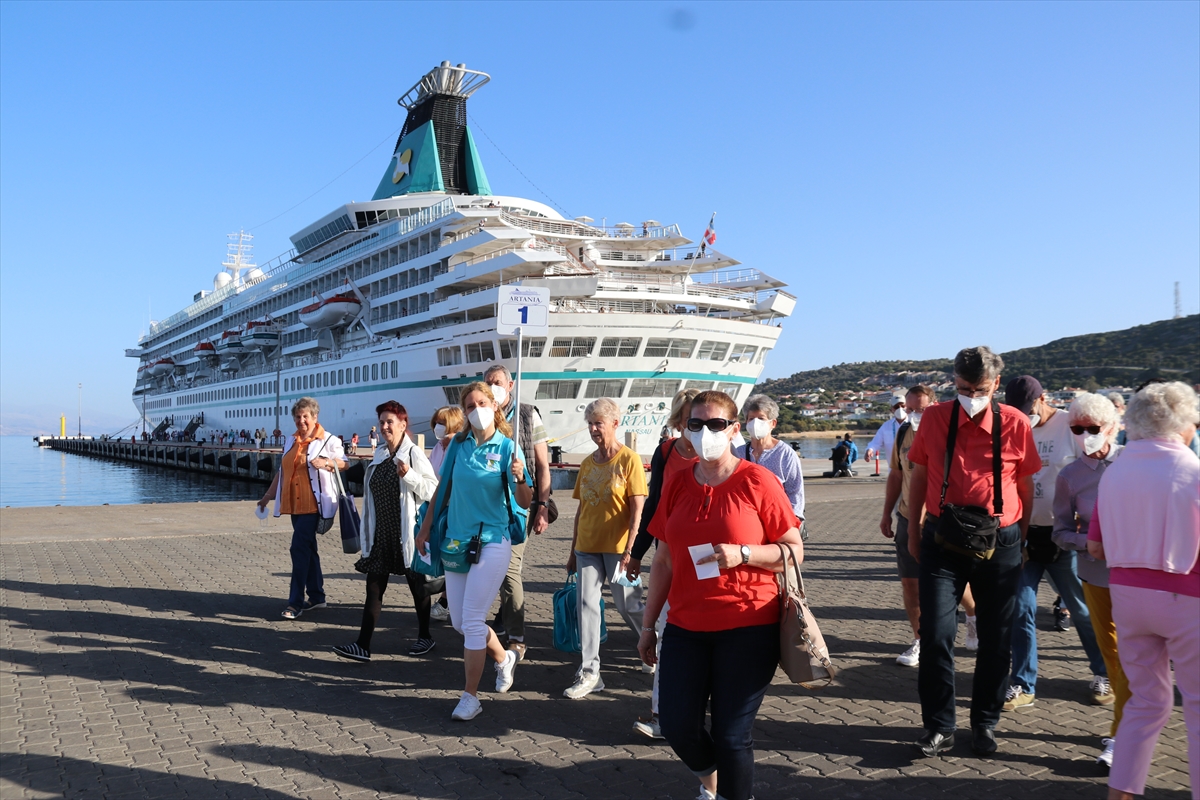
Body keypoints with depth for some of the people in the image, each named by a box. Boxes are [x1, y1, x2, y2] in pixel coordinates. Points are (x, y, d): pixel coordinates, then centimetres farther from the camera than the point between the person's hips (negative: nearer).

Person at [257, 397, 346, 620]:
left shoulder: (328, 440, -2)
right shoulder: (291, 441, 16)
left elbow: (344, 462, -4)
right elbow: (282, 470, 21)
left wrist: (326, 462, -22)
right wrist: (269, 494, 19)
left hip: (313, 503, -7)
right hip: (294, 503, 7)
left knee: (299, 548, -12)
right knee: (307, 549, 12)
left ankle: (296, 601, -7)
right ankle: (317, 596, 22)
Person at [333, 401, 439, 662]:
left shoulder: (414, 454, -12)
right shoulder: (379, 453, 9)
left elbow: (433, 489, -17)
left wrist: (409, 475, -31)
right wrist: (366, 531, 20)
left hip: (407, 531, -6)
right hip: (381, 532, 6)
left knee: (417, 584, 10)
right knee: (374, 587, 3)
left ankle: (425, 636, 26)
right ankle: (363, 645, 3)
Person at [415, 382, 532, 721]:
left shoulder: (506, 447, -10)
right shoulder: (459, 444, 2)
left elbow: (524, 503, -14)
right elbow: (442, 488, 12)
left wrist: (520, 479, -34)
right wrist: (426, 528, 12)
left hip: (491, 543, -5)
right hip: (456, 540, 5)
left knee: (472, 620, -6)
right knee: (459, 622, 13)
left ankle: (470, 696, 9)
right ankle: (503, 658, 38)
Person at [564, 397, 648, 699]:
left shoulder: (629, 459, -7)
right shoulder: (588, 463, 10)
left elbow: (637, 509, -11)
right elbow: (581, 509, 14)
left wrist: (630, 550, -17)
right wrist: (573, 550, 14)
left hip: (617, 546, -5)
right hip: (587, 546, 5)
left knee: (627, 605, 5)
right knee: (586, 604, 1)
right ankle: (589, 673, 7)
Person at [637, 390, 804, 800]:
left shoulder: (758, 481, -7)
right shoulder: (677, 483, 6)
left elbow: (794, 551, -4)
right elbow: (665, 560, 11)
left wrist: (742, 554, -20)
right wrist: (647, 624, 12)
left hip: (747, 629, -4)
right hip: (685, 627, 4)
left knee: (731, 734, -3)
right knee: (676, 725, 0)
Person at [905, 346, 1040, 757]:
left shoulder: (1015, 424, -5)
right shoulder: (934, 418, -3)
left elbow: (1026, 485, 5)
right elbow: (918, 476, 8)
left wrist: (1023, 538, 9)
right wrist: (913, 531, 10)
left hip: (998, 543, 0)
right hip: (943, 541, 0)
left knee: (996, 639, 10)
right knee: (935, 634, -5)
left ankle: (985, 723, 29)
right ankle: (938, 725, 11)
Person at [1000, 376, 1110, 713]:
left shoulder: (1070, 427, -7)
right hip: (1023, 534, 3)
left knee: (1082, 609, 10)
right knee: (1021, 610, 2)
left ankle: (1103, 675, 31)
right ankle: (1023, 685, 12)